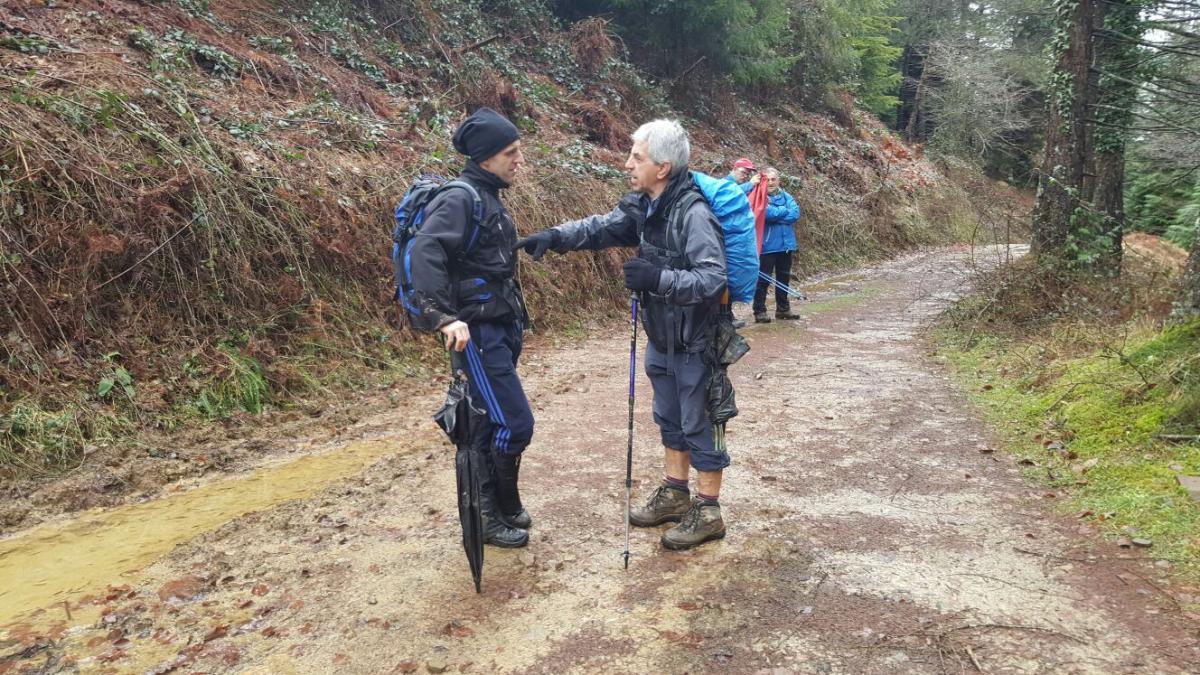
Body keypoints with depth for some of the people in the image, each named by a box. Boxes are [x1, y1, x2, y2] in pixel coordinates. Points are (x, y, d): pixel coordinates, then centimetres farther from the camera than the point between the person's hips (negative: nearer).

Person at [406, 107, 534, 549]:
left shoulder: (488, 198, 13)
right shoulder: (460, 199, -16)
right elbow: (424, 252, -30)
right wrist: (444, 317, -39)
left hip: (501, 328, 9)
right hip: (477, 332, -9)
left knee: (490, 420, 16)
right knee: (515, 423, -7)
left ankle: (490, 508, 29)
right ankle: (496, 515, 11)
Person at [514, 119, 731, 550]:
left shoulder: (693, 213, -26)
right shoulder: (643, 206, 0)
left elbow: (713, 279, -31)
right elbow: (601, 228, 5)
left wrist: (656, 279, -35)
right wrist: (554, 237, -9)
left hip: (694, 342, -8)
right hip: (661, 337, 8)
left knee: (698, 424, 4)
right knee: (669, 418, 19)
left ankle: (707, 512, 18)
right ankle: (675, 493, 36)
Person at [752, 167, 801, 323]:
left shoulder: (787, 197, 9)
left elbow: (795, 214, -6)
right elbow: (768, 213, -24)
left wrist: (776, 214, -14)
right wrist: (785, 211, -10)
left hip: (786, 244, 6)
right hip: (767, 245, -6)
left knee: (783, 278, 15)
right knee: (763, 279, -4)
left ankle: (783, 309, 26)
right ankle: (759, 311, 2)